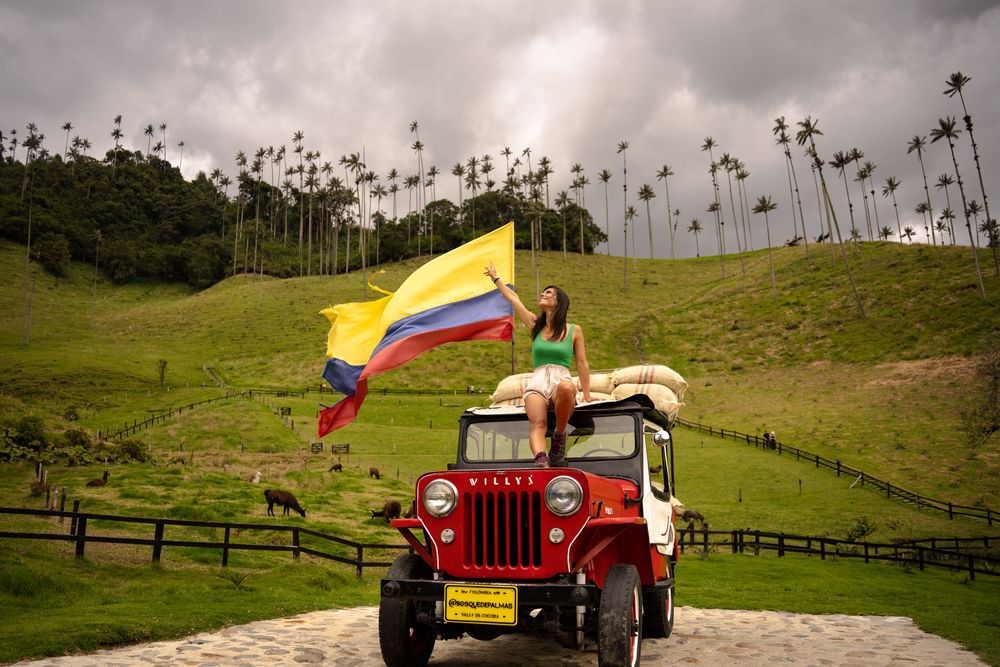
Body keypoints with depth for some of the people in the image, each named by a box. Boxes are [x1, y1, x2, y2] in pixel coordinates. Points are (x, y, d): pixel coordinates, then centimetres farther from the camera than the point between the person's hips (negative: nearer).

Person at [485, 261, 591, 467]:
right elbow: (513, 298, 30)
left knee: (566, 388, -40)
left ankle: (559, 435, -20)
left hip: (562, 380, -2)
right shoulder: (535, 325, 20)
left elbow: (582, 364, 13)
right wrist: (495, 278, 40)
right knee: (537, 424, -29)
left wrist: (587, 397, 8)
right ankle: (541, 462, -49)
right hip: (537, 382, 2)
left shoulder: (574, 331, 13)